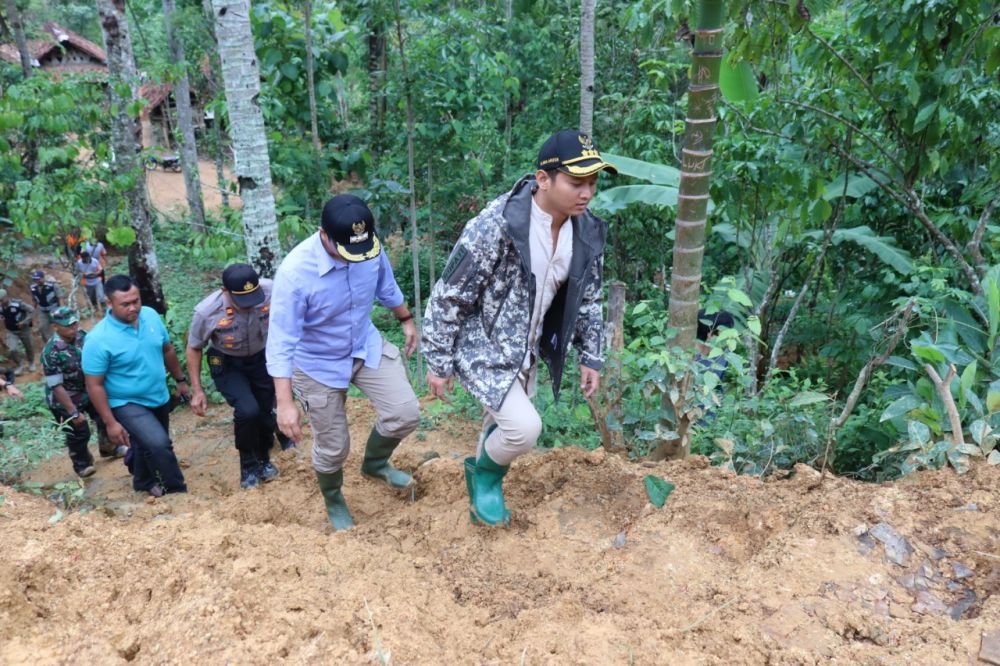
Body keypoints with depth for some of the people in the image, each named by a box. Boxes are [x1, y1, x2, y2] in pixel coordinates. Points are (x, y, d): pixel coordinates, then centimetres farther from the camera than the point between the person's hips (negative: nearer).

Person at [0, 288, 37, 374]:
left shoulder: (18, 303, -22)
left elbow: (32, 310, -16)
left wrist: (24, 322, -22)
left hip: (23, 330, -3)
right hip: (11, 332, 3)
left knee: (29, 347, 14)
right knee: (13, 350, -12)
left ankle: (31, 363, 40)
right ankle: (20, 365, 11)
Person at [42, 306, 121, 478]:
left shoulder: (82, 336, -13)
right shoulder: (52, 352, -31)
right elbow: (56, 386, -28)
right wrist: (73, 412, -26)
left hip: (88, 391, 6)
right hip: (65, 400, -6)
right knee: (79, 434, 7)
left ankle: (108, 448, 46)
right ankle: (82, 464, 34)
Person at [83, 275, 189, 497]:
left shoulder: (151, 315, -10)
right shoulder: (99, 339, -26)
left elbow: (168, 350, 6)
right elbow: (94, 386, -20)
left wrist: (180, 379, 13)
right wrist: (110, 422, -20)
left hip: (159, 398, 6)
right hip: (127, 404, -6)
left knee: (149, 445, 25)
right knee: (158, 444, -24)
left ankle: (144, 481, 54)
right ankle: (178, 491, -4)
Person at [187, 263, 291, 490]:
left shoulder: (271, 291, -31)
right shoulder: (206, 311, -30)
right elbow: (194, 348, -10)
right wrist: (197, 390, -10)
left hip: (261, 359, 2)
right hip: (227, 365, -2)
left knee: (266, 411, 10)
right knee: (248, 410, -20)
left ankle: (263, 460, 40)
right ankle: (248, 466, 7)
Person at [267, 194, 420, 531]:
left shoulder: (370, 246, -19)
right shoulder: (295, 272, -33)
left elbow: (386, 284, 5)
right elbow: (281, 342, -29)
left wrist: (406, 319, 18)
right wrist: (285, 403, -31)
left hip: (367, 347, 4)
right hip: (319, 364, -4)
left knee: (405, 413, -10)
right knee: (333, 446, 8)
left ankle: (375, 463, 23)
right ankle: (333, 501, 41)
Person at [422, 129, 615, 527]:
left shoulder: (587, 232, -9)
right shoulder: (495, 226, -30)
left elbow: (587, 298, 8)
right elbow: (448, 297, -21)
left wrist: (590, 356, 9)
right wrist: (438, 363, -14)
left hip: (526, 351, 7)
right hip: (481, 349, -6)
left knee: (504, 428, 21)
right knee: (524, 427, -18)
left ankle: (484, 491, 49)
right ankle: (484, 470, 15)